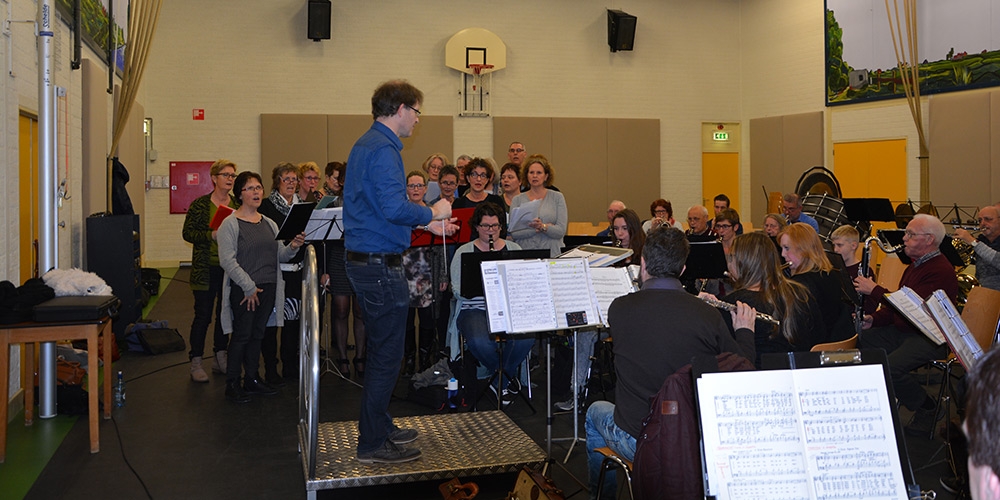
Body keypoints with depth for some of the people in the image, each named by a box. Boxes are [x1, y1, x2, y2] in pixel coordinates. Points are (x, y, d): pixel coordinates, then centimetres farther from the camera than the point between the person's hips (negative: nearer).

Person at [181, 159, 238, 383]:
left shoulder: (238, 205, 8)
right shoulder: (200, 204, -2)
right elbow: (187, 232, -5)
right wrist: (211, 235, -18)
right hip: (206, 269, -4)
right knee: (203, 315, -2)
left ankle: (220, 359, 23)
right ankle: (196, 363, 7)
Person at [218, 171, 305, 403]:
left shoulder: (269, 223, 13)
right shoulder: (230, 224, -6)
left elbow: (279, 256, 14)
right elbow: (227, 260, -14)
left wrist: (292, 247, -8)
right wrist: (249, 286, -17)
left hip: (268, 288, 6)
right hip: (243, 290, -6)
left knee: (257, 334, 12)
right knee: (241, 335, -1)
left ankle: (252, 378, 23)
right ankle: (232, 384, 10)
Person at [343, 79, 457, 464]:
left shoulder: (367, 144, 17)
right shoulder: (383, 148, -16)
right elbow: (394, 208, -28)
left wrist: (427, 224, 21)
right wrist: (432, 213, -11)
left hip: (364, 261, 11)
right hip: (380, 264, -11)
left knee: (381, 350, 19)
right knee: (387, 355, -2)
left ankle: (378, 427, 31)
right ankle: (373, 444, 7)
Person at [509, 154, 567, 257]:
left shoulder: (557, 197, 8)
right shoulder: (517, 200, 10)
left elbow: (561, 231, 0)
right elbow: (513, 233, 1)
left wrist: (542, 226, -16)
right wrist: (536, 229, -10)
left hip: (551, 254, 0)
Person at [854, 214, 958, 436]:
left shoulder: (941, 271, -18)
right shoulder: (916, 265, 16)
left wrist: (874, 290, -19)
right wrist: (873, 319, 1)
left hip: (930, 338, -10)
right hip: (903, 330, 10)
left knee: (890, 368, -31)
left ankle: (928, 410, -4)